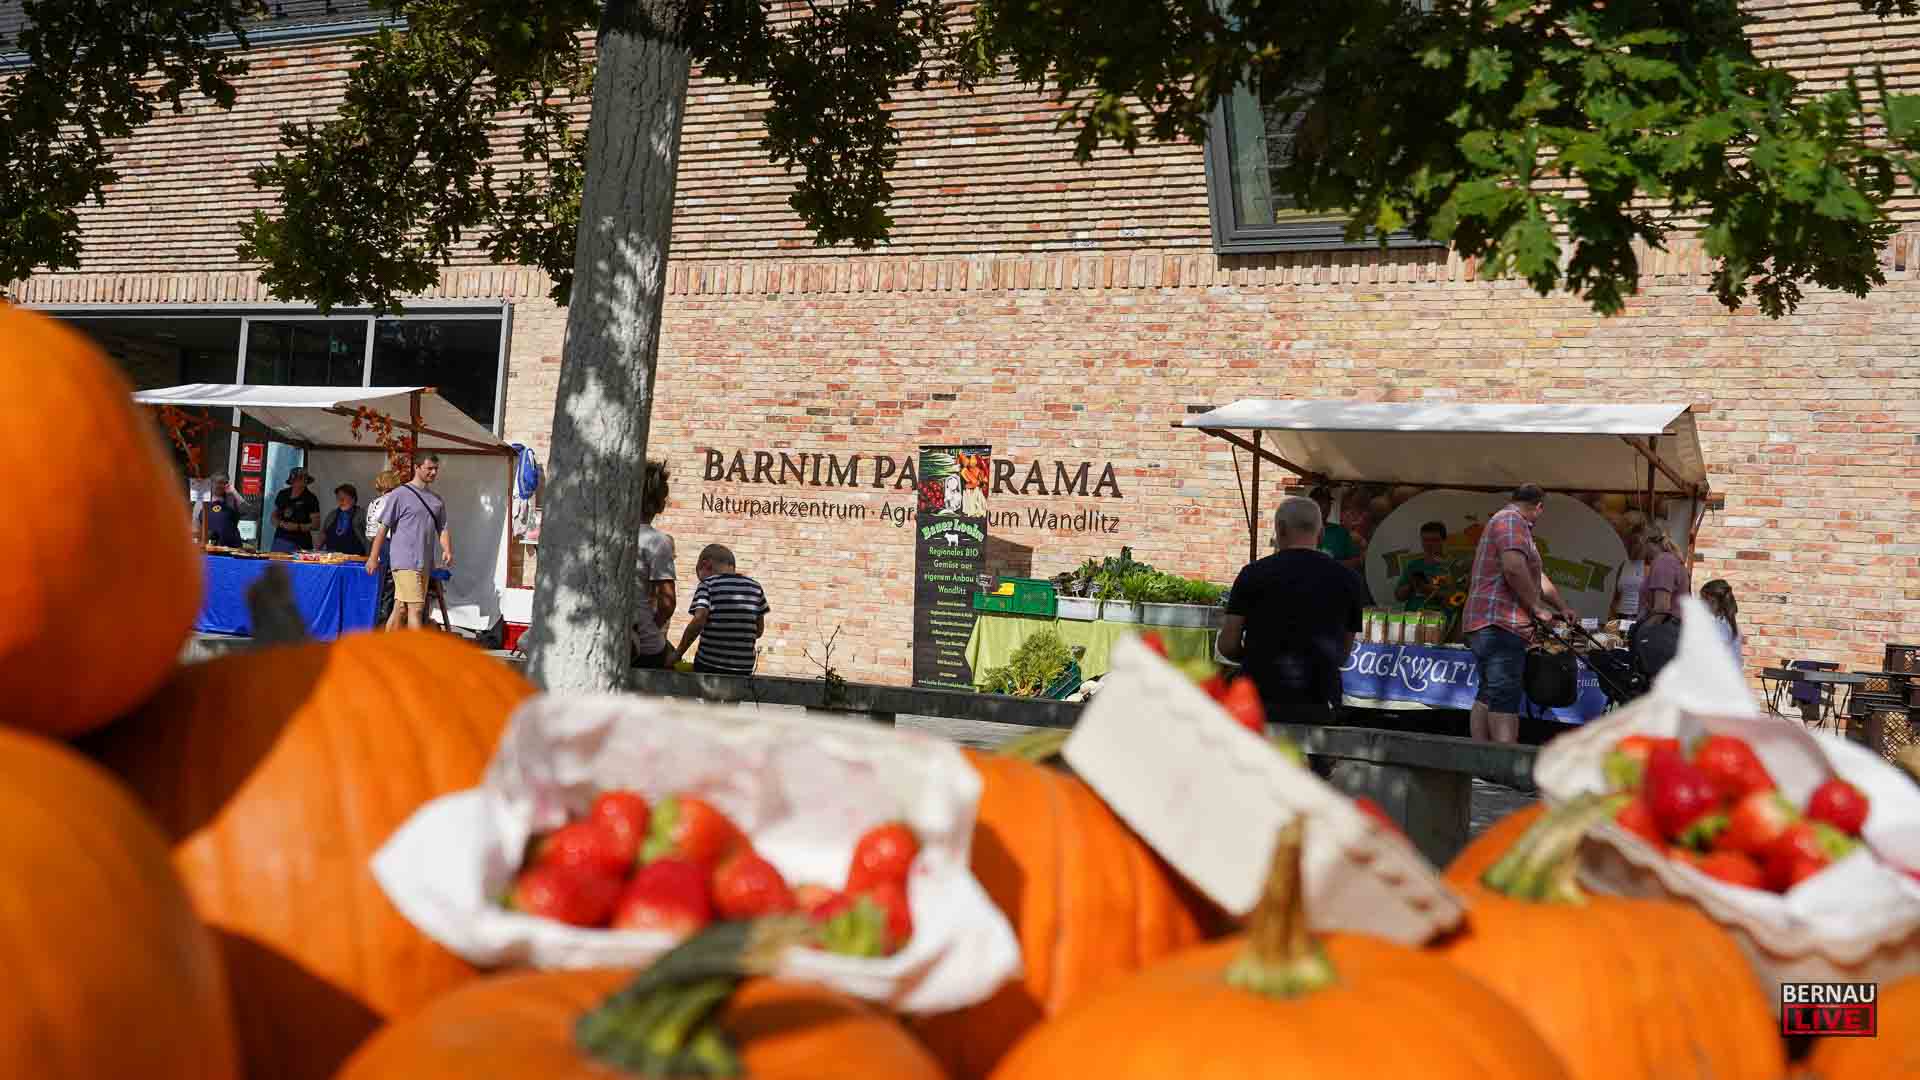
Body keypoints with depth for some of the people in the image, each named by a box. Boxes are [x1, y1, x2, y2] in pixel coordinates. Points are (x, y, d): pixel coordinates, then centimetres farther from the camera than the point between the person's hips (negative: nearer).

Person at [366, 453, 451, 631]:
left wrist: (447, 551, -5)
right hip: (406, 563, -6)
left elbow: (443, 528, 15)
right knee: (416, 608, -10)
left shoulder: (437, 500, 16)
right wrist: (373, 558, -5)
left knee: (400, 609, 11)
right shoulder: (400, 494, -4)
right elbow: (384, 527, -4)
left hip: (425, 564, 6)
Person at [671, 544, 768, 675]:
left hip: (709, 665, -3)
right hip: (744, 667, 3)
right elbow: (759, 630, 12)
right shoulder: (755, 587, 9)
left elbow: (699, 620, -16)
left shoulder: (707, 584, -3)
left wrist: (677, 654, -9)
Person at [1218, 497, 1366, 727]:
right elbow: (1343, 655, 12)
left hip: (1260, 700, -1)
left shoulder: (1255, 573, -1)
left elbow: (1228, 646, 0)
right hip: (1317, 706, 2)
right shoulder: (1347, 580, 5)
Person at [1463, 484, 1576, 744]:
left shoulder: (1506, 522, 26)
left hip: (1487, 625, 11)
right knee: (1506, 697, -17)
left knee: (1488, 696, 10)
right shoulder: (1512, 521, -7)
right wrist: (1537, 608, -13)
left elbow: (1537, 576, 35)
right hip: (1501, 624, -11)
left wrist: (1563, 608, 42)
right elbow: (1514, 568, -24)